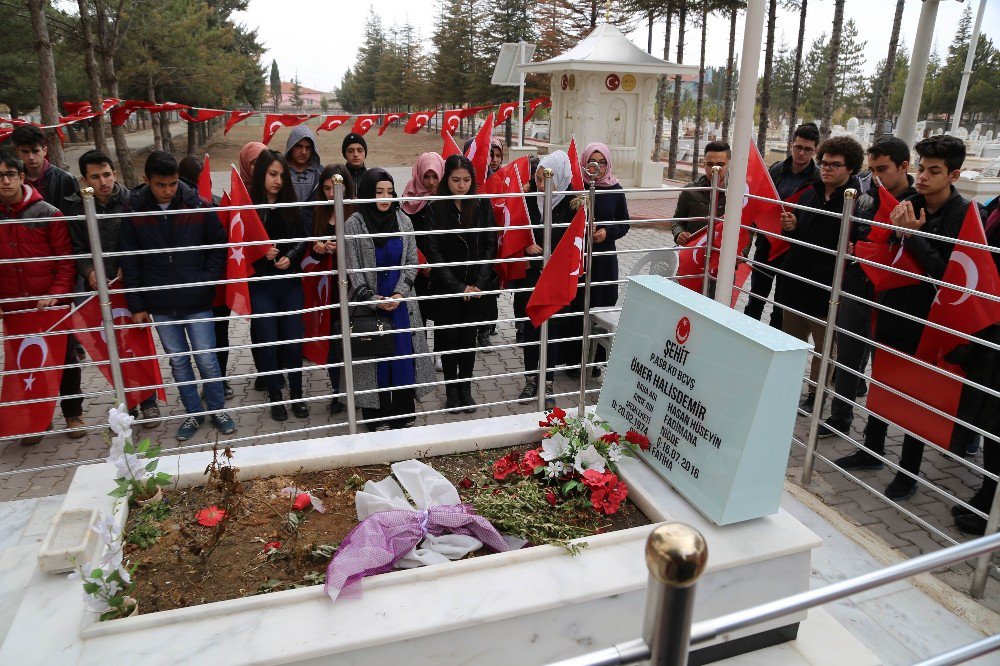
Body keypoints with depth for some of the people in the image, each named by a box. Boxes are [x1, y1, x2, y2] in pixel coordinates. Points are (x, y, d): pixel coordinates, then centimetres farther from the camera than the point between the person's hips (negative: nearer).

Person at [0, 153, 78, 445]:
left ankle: (73, 414, 25)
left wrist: (57, 293, -15)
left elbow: (66, 258, -5)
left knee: (64, 358, 10)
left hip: (51, 305, -2)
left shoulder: (47, 213, -5)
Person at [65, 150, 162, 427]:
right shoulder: (76, 207, 0)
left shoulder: (131, 202, -6)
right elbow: (77, 249, 3)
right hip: (99, 289, 2)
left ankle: (148, 402, 20)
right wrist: (88, 271, -14)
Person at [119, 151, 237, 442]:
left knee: (206, 359, 5)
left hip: (197, 301, -1)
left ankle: (218, 409, 24)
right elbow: (130, 263, 1)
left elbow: (218, 245, 3)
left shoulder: (198, 206, -6)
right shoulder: (134, 212, -3)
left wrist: (207, 280, -8)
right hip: (160, 305, 2)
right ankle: (193, 413, 28)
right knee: (178, 361, 13)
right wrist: (136, 305, 1)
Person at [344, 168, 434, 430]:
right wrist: (373, 299, -13)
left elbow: (412, 262, 4)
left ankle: (404, 413, 17)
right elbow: (353, 269, -6)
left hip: (400, 303, 3)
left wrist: (399, 294, -9)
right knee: (374, 357, 2)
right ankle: (377, 416, 14)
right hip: (369, 303, -2)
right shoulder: (354, 224, -6)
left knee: (404, 354, 4)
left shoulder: (403, 221, 3)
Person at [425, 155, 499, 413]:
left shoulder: (482, 205, 1)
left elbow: (490, 246, 0)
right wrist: (458, 287, -12)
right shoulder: (436, 208, -4)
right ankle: (451, 389, 21)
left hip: (476, 287, 1)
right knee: (449, 338, 6)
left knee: (469, 338, 6)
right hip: (446, 288, -1)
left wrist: (479, 284, -9)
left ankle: (466, 388, 21)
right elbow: (434, 253, -6)